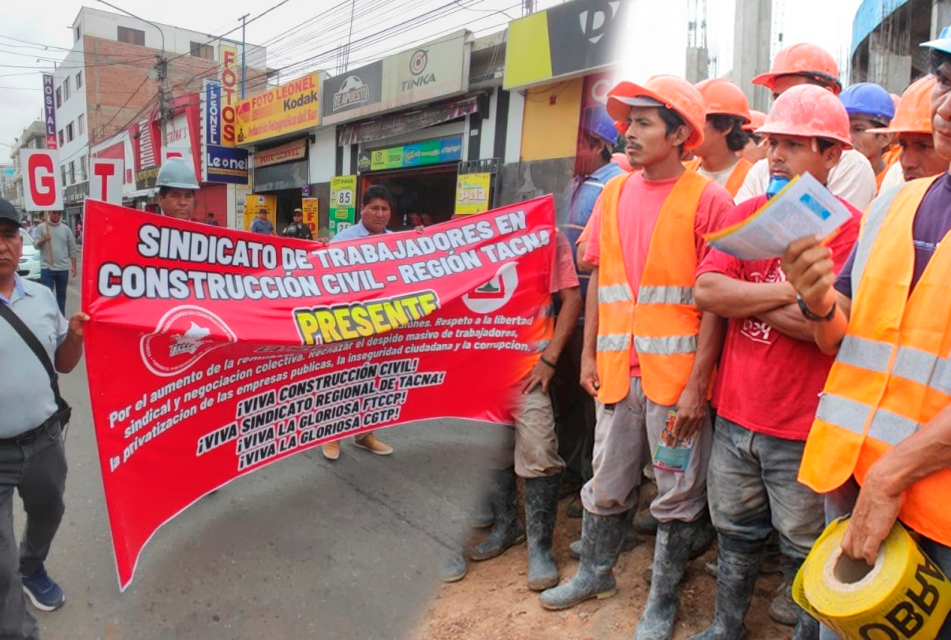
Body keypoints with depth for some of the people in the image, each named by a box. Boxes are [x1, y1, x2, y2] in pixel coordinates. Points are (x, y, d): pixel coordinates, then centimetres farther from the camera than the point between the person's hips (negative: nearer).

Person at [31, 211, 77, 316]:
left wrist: (73, 266, 4)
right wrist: (43, 240, -26)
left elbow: (72, 249, 8)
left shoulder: (66, 229, 6)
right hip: (47, 268, -3)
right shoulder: (40, 227, 0)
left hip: (63, 268, 3)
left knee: (61, 295, 13)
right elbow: (35, 245, -6)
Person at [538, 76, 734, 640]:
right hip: (618, 371, 5)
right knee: (606, 484, 18)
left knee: (677, 494, 11)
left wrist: (697, 385, -13)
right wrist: (589, 354, 8)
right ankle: (595, 573, 41)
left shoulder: (707, 199, -7)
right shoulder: (613, 193, 9)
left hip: (677, 376, -4)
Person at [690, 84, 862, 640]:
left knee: (806, 553, 15)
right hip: (736, 412, 5)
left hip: (804, 429, -5)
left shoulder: (851, 228, -11)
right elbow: (705, 291, -8)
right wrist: (789, 292, -17)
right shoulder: (748, 214, 4)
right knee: (736, 535, 22)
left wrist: (744, 296, -14)